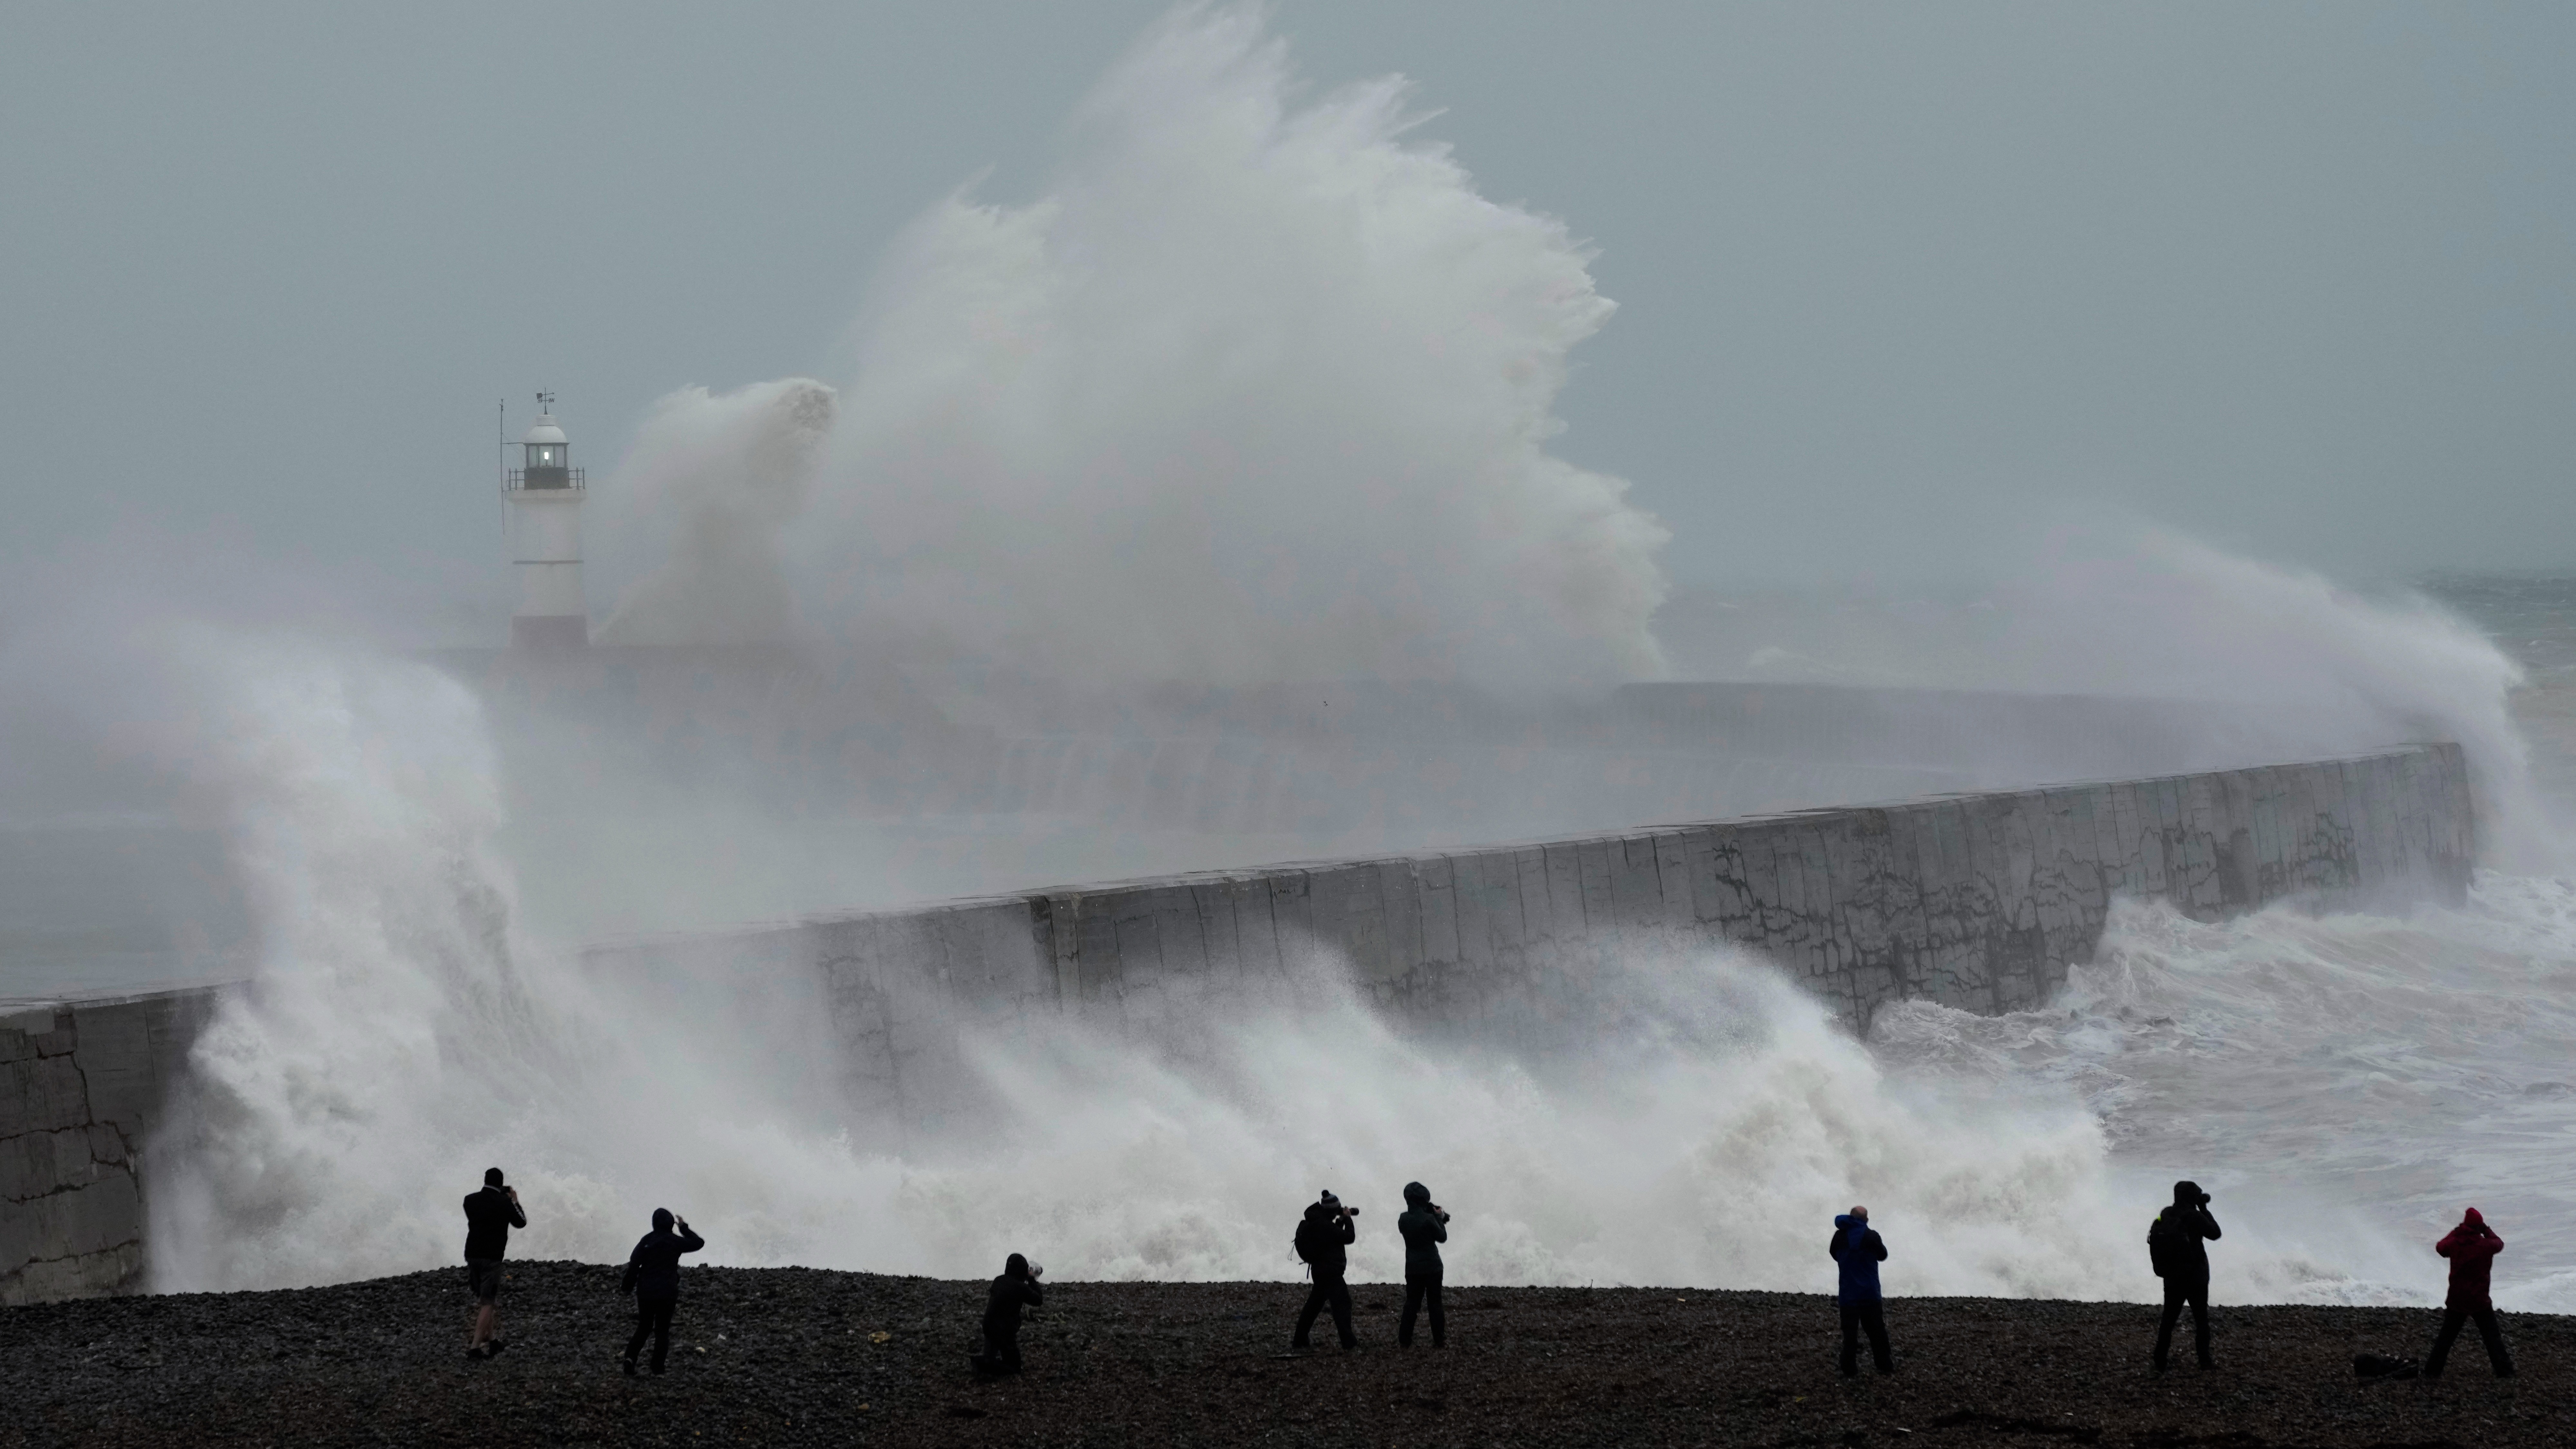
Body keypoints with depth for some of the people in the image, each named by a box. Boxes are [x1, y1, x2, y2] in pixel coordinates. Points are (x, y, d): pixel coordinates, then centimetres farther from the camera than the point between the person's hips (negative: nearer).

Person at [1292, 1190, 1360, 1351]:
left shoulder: (1315, 1223, 7)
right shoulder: (1325, 1226, -23)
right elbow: (1349, 1238, -18)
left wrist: (1341, 1221, 10)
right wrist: (1347, 1219, -5)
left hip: (1320, 1270, 10)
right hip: (1330, 1271, -10)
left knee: (1314, 1305, 18)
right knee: (1342, 1303, -6)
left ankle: (1299, 1340, 22)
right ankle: (1348, 1343, -9)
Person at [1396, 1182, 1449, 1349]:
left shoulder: (1403, 1220, -3)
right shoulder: (1429, 1219, -18)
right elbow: (1442, 1238, -7)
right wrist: (1439, 1218, 4)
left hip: (1413, 1269, 4)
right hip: (1432, 1268, -4)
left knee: (1411, 1304, 10)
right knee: (1435, 1304, 5)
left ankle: (1404, 1341, 8)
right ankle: (1440, 1341, 7)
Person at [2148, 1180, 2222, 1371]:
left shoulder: (2166, 1215, -5)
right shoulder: (2193, 1217, -21)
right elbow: (2215, 1233, -10)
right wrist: (2204, 1209, -4)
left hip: (2172, 1277, 4)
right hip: (2195, 1277, -4)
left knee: (2168, 1319, 12)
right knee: (2201, 1319, 13)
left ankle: (2160, 1363, 11)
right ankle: (2205, 1361, 23)